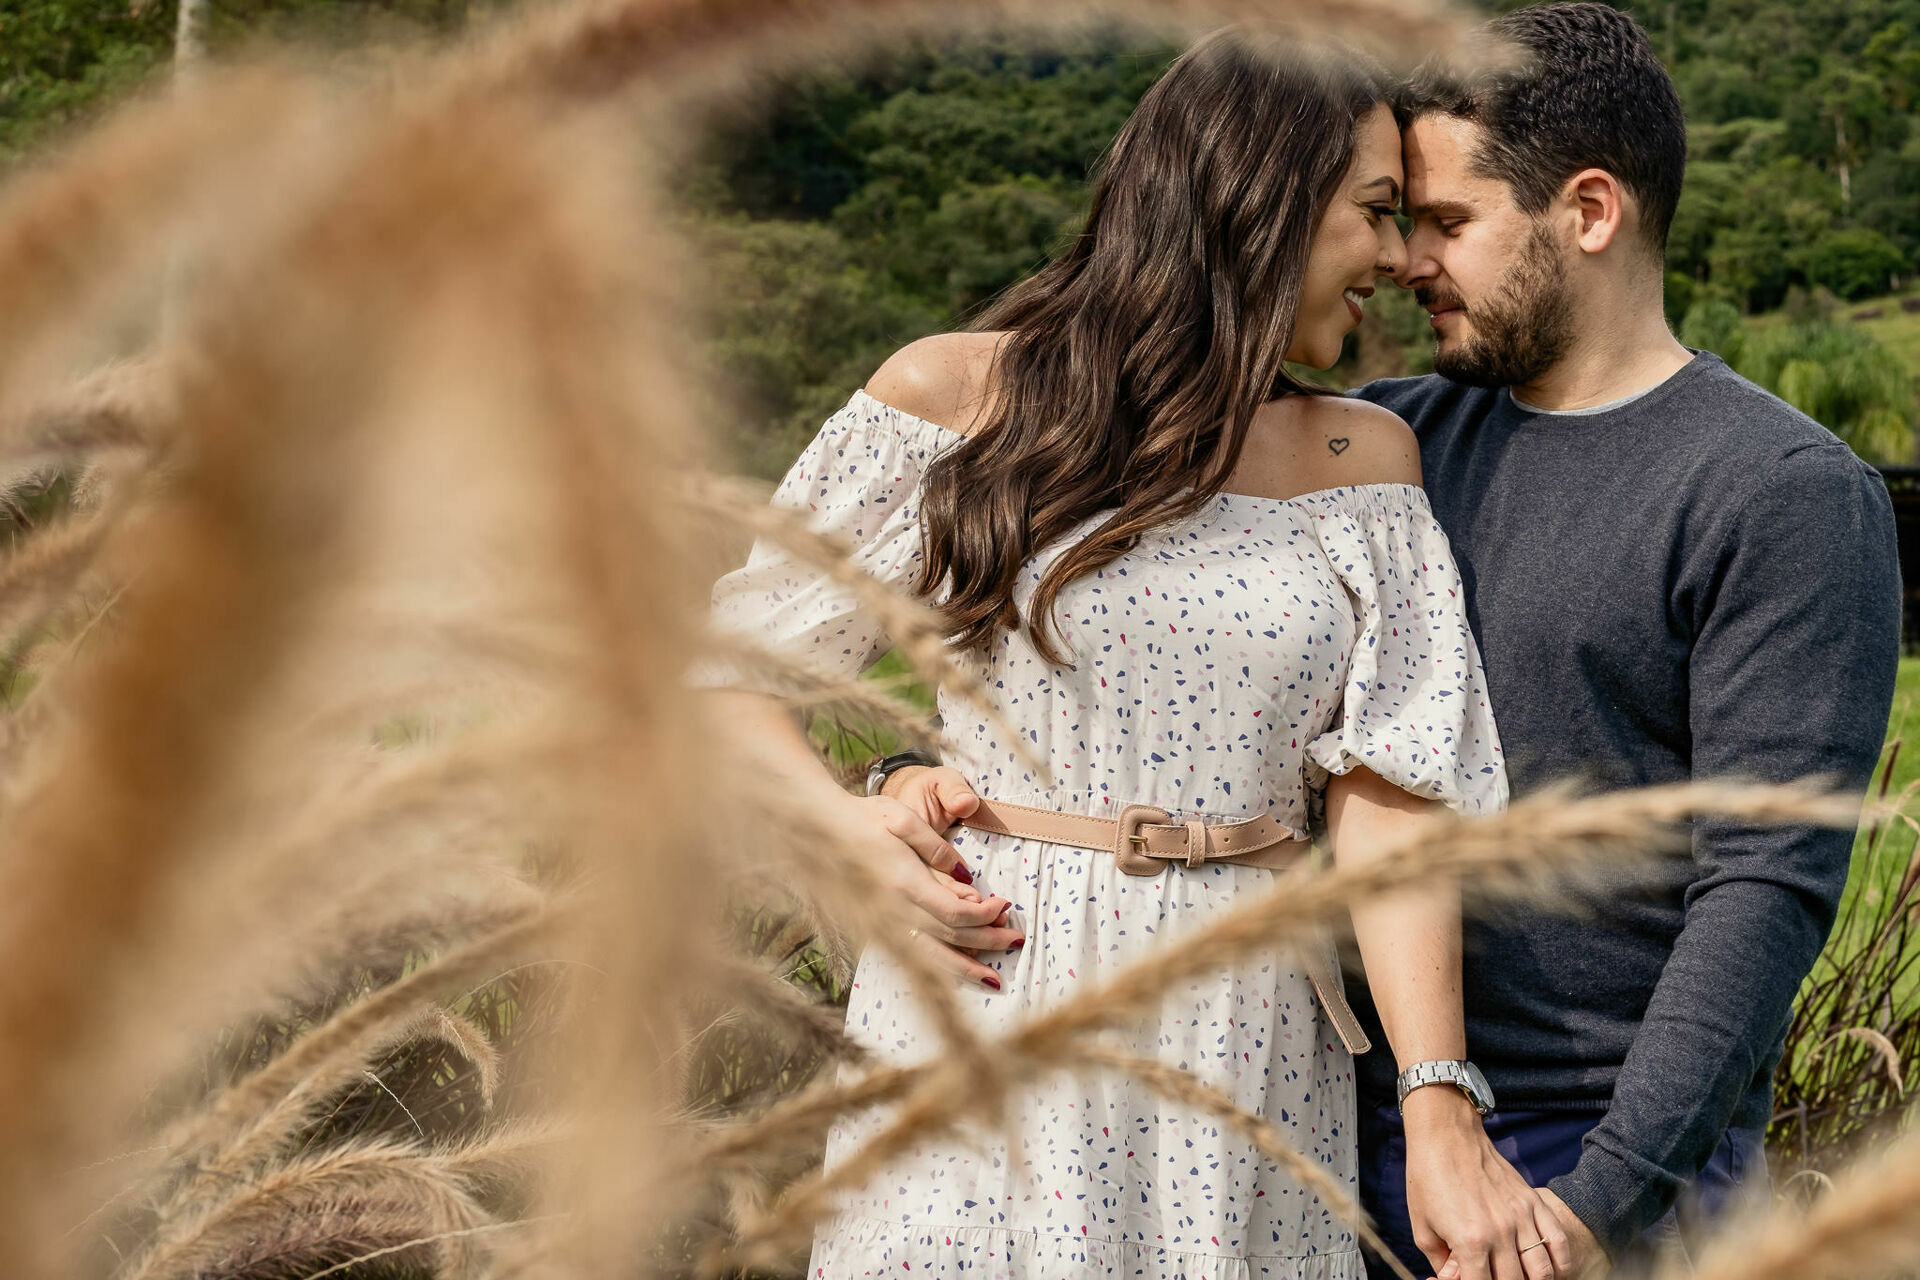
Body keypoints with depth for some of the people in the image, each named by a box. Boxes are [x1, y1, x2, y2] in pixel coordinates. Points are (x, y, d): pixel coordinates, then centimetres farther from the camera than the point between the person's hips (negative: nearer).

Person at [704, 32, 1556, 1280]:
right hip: (987, 993, -2)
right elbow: (736, 660, 6)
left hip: (1244, 1034, 2)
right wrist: (836, 822, -14)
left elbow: (1390, 793, -4)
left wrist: (1442, 1114, -14)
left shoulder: (1365, 460, 5)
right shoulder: (955, 396, -1)